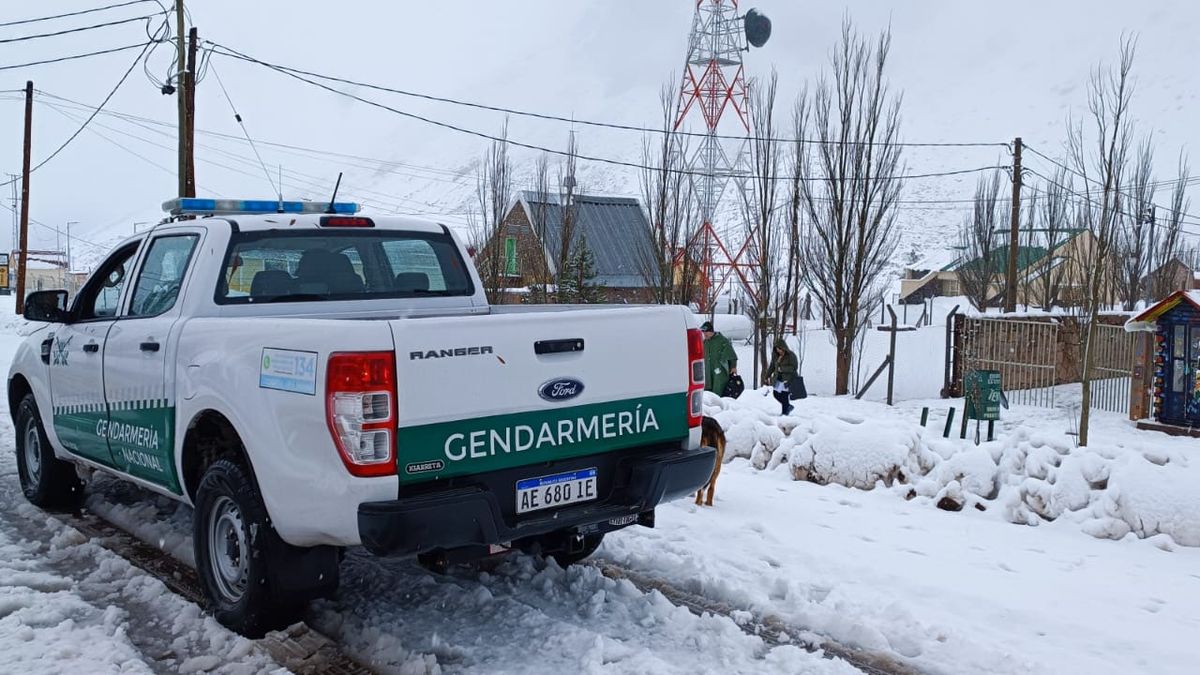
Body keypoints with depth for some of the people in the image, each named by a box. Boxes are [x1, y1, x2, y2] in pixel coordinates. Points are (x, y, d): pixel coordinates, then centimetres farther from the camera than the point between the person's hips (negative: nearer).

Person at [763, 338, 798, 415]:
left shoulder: (791, 355, -14)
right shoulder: (775, 355, 4)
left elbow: (794, 367, -16)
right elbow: (772, 366, 16)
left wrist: (782, 369, -21)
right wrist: (767, 377, 15)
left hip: (788, 380, -7)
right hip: (778, 379, 7)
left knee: (784, 396, -8)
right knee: (777, 395, 11)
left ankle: (785, 412, 8)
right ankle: (789, 406, 32)